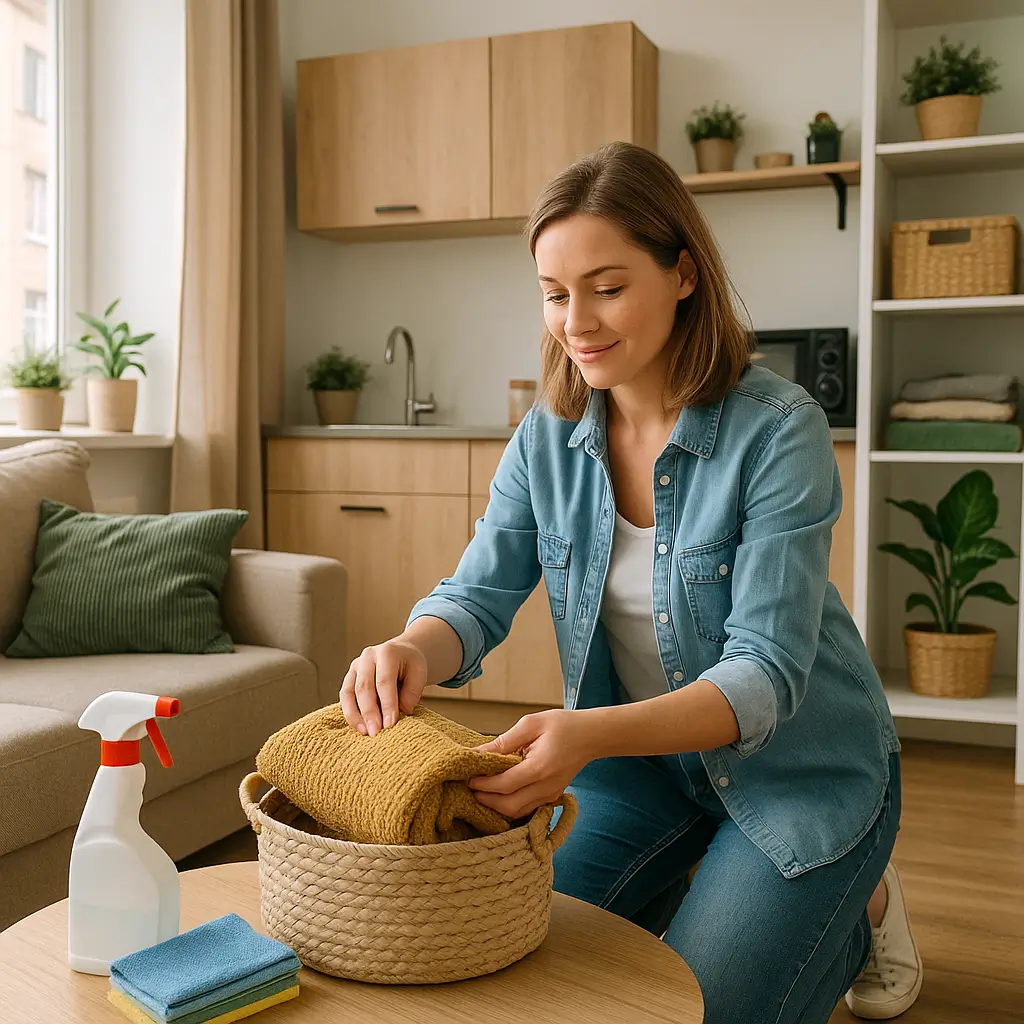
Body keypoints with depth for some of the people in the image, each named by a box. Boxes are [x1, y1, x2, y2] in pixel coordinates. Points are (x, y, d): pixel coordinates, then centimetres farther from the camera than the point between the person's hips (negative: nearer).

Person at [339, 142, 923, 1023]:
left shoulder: (780, 430, -25)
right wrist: (411, 650, -35)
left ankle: (857, 907, 21)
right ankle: (708, 895, 27)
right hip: (641, 759, 5)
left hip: (802, 769, -4)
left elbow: (766, 672, -29)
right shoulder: (549, 437, -8)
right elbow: (479, 596, -10)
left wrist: (593, 734, -46)